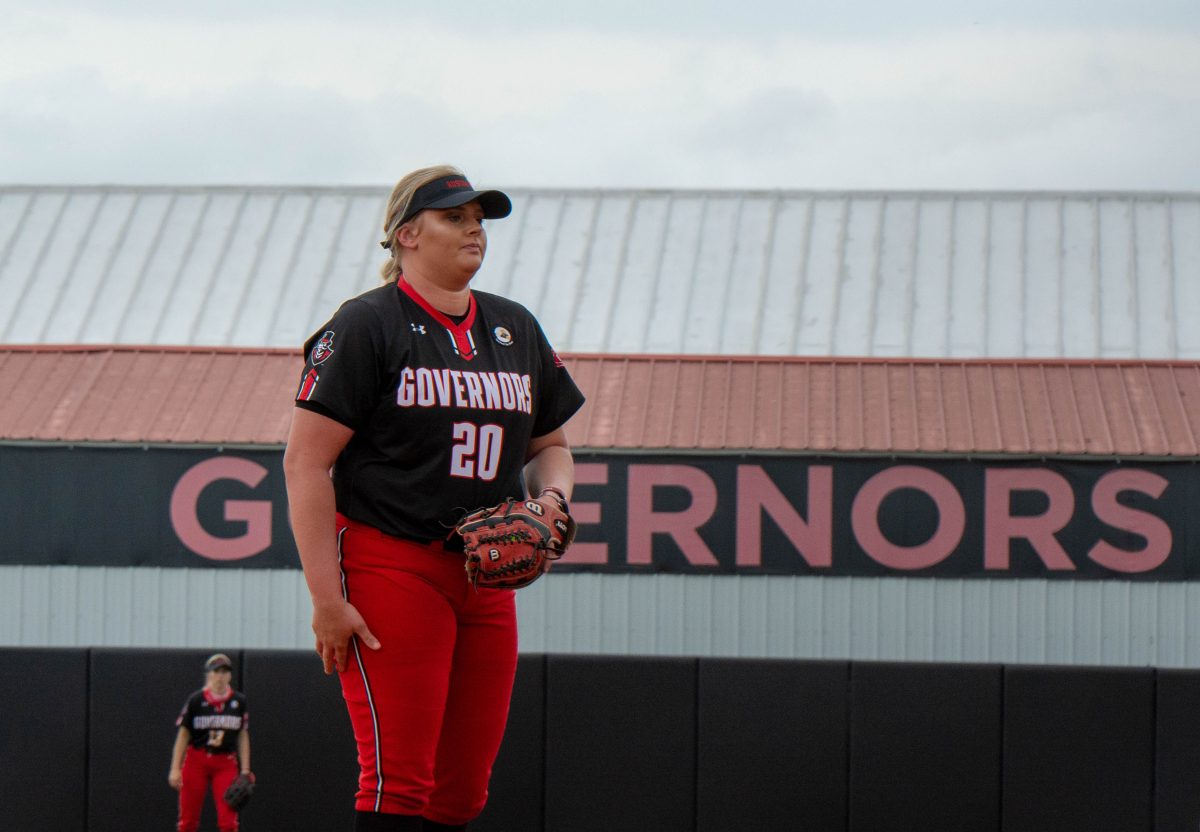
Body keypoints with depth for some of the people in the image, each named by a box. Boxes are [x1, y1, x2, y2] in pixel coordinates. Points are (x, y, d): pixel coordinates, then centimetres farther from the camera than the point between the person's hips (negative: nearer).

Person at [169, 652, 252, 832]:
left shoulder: (239, 701, 3)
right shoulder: (196, 700, -4)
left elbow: (243, 737, 9)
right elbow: (183, 735, -2)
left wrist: (245, 770, 3)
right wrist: (175, 769, -7)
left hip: (226, 763, 1)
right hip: (197, 761, -1)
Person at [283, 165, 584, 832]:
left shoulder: (516, 328, 17)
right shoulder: (367, 326, -4)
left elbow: (551, 444, 28)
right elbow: (306, 463, -9)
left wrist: (552, 496, 3)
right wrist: (327, 598, -16)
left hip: (486, 574, 7)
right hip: (389, 564, -7)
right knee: (400, 778, -13)